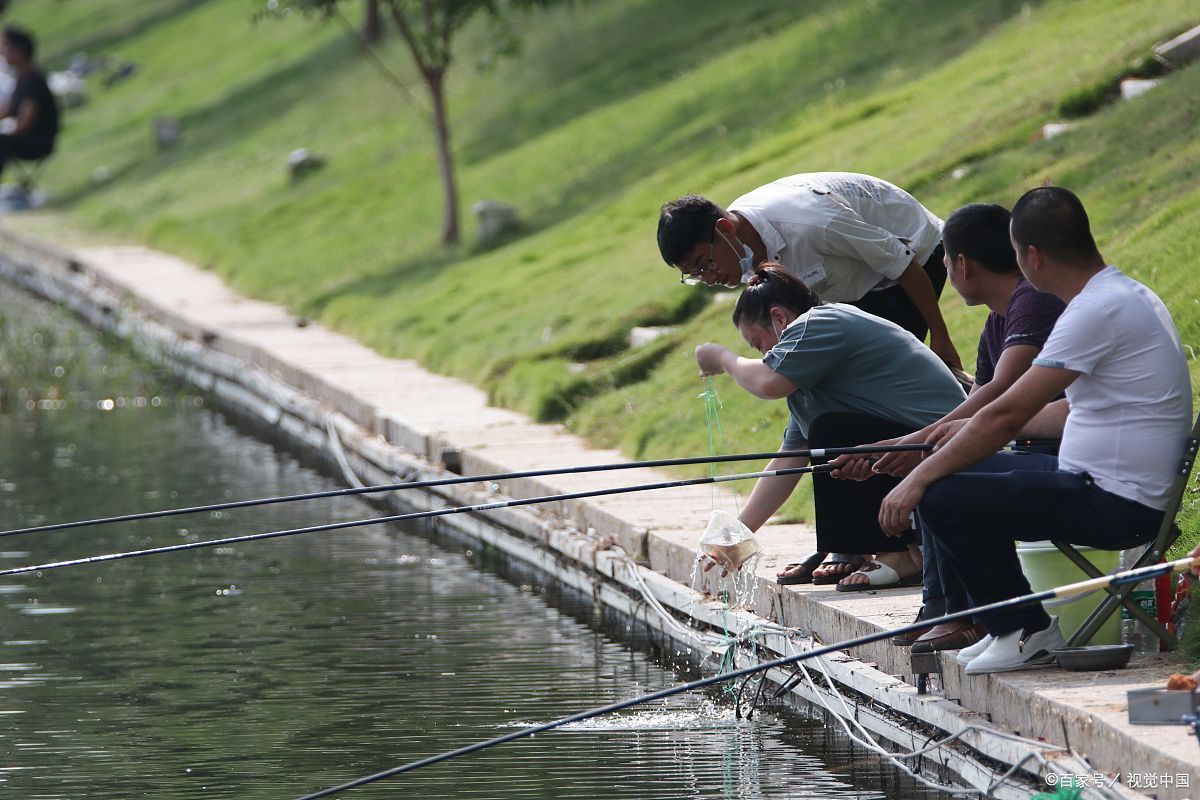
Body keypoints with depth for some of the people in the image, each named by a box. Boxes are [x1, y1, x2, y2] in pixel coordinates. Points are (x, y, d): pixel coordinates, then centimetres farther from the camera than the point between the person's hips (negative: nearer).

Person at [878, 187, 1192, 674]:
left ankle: (1028, 631, -3)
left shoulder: (1099, 310, -20)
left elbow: (1009, 414, -20)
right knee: (954, 473, 14)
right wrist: (973, 430, 27)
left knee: (940, 497, -17)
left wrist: (919, 479, -14)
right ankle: (1002, 624, 15)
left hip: (1117, 503, -10)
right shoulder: (1125, 295, 13)